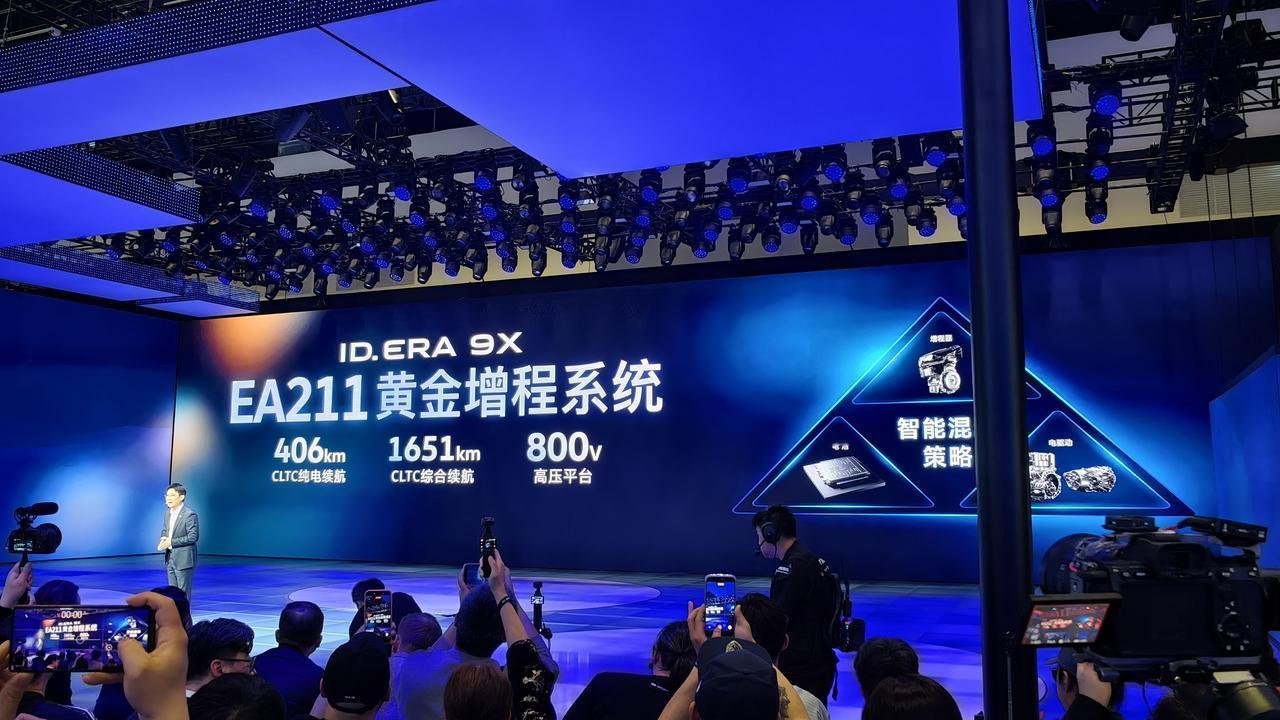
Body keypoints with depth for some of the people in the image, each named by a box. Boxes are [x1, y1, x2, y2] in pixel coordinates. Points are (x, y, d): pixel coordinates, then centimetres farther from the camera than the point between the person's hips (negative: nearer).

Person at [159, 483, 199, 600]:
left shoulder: (190, 515, -16)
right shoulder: (168, 513, 9)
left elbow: (193, 537, -19)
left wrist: (172, 542, -19)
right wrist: (163, 540, -1)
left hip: (183, 560, -8)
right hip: (170, 559, 8)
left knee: (183, 593, -1)